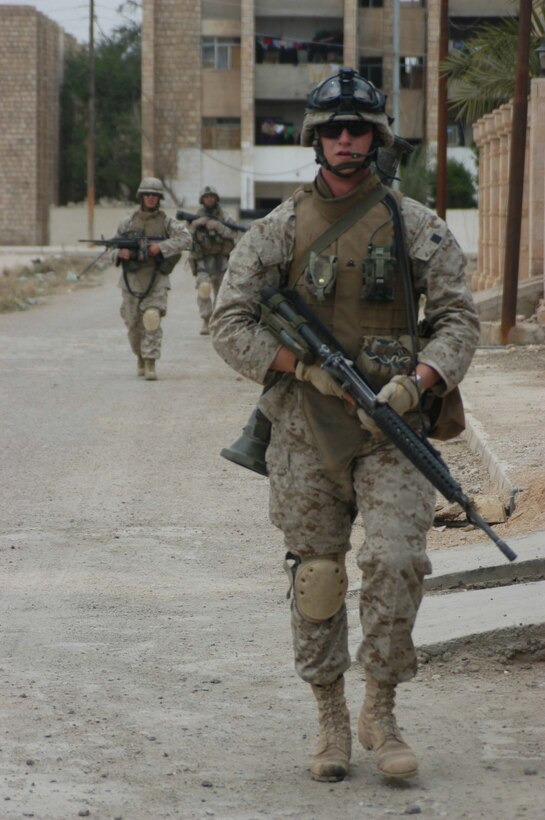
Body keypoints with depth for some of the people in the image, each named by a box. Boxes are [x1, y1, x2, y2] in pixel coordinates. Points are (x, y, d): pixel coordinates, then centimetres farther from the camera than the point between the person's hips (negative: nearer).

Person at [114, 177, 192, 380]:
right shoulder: (127, 223, 6)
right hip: (132, 280, 3)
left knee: (152, 319, -19)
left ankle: (150, 363, -17)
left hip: (156, 281, -3)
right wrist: (120, 253, -11)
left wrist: (161, 247, -22)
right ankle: (140, 356, 35)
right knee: (134, 325, 9)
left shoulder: (166, 222, 0)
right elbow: (114, 251, 12)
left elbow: (186, 239, -14)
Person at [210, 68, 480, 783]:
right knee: (315, 575, 4)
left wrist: (416, 382, -16)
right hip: (306, 427, 1)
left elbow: (458, 319, 2)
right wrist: (304, 367, -12)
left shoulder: (418, 227, 4)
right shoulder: (280, 228, 4)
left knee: (397, 561, -14)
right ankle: (331, 722, 18)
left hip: (392, 426, -1)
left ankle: (380, 712, 2)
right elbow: (230, 322, 2)